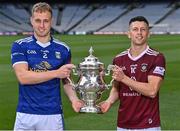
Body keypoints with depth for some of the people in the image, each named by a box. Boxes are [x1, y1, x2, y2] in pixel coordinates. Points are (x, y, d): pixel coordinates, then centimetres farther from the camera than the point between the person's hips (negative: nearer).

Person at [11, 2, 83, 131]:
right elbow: (23, 77, -12)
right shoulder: (19, 46, 0)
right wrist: (56, 73, -14)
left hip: (53, 115, 1)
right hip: (25, 114, -1)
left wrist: (74, 99, -7)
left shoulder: (63, 49, 6)